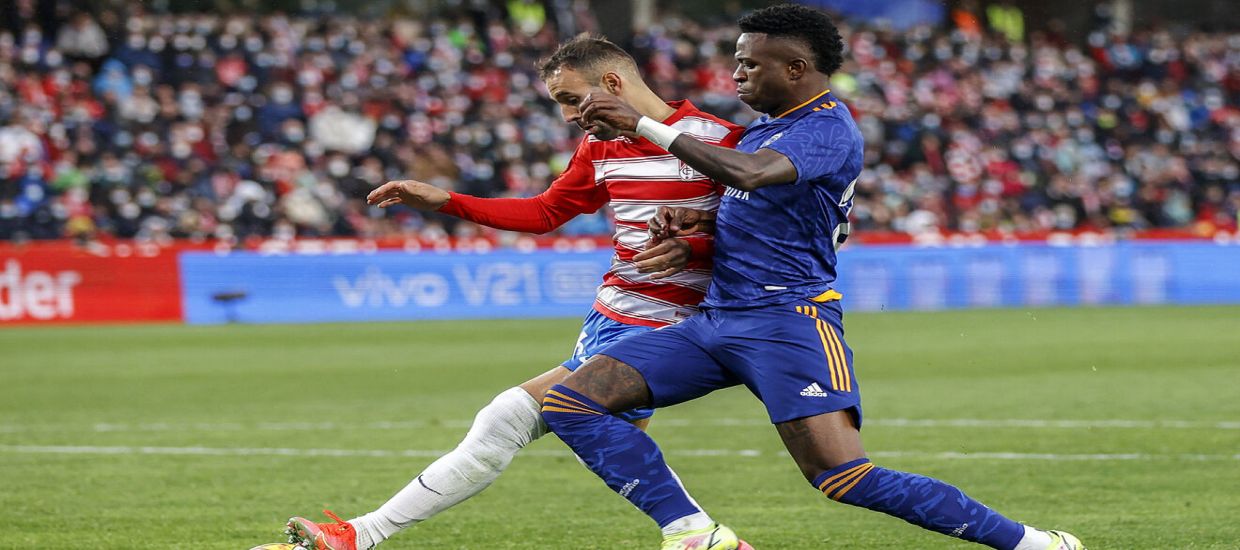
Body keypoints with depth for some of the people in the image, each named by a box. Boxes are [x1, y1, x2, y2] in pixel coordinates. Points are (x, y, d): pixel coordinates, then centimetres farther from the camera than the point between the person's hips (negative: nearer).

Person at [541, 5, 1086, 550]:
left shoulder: (827, 129, -12)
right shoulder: (764, 124, 17)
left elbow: (748, 173, -31)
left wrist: (642, 124, -29)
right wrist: (681, 219, 9)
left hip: (786, 320, -9)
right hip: (716, 319, 9)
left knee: (846, 479, -21)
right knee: (571, 400, -4)